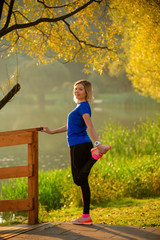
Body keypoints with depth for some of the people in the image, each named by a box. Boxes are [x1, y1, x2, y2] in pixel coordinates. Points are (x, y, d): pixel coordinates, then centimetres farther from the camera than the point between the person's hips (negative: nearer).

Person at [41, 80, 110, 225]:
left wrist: (97, 143, -35)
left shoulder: (84, 106, -9)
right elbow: (69, 127, 31)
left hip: (80, 146, -9)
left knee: (79, 180, -9)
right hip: (79, 146, 9)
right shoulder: (80, 106, 21)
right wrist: (52, 132, 35)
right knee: (83, 181, 6)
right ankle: (86, 216, 6)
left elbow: (90, 126, -23)